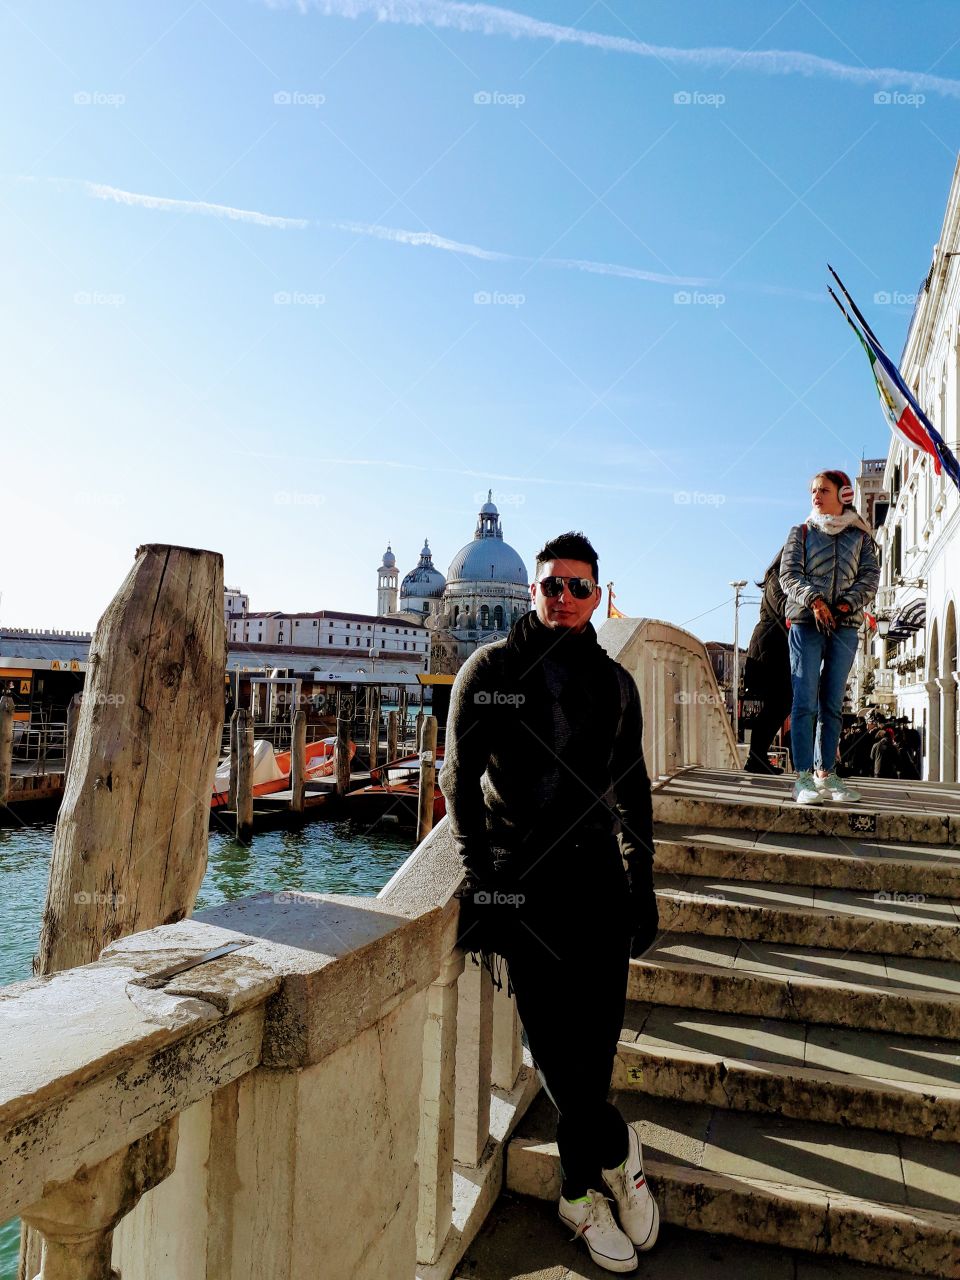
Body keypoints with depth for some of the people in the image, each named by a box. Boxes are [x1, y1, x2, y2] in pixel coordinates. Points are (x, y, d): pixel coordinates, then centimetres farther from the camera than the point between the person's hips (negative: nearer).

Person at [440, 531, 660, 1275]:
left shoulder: (614, 683, 12)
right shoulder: (490, 669, 3)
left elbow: (632, 789, 17)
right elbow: (460, 776, 1)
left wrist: (642, 884, 12)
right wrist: (477, 878, -6)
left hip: (598, 872, 2)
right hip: (519, 876, -2)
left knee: (594, 1040, 3)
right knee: (552, 1039, -2)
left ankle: (582, 1191, 25)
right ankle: (617, 1150, 24)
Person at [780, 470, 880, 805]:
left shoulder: (860, 537, 13)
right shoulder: (800, 533, 10)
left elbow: (870, 578, 4)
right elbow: (788, 574, -1)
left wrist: (844, 605, -12)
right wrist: (814, 600, -17)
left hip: (845, 627, 2)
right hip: (806, 623, -2)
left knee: (832, 704, 6)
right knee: (805, 702, -8)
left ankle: (826, 774, 11)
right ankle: (803, 777, -8)